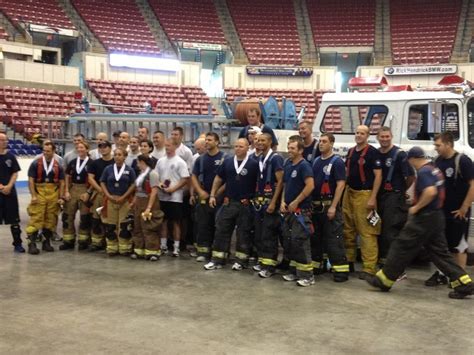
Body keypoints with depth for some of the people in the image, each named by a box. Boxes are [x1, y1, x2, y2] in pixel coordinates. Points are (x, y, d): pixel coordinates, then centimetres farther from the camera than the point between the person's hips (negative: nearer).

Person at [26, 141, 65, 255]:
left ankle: (46, 242, 20)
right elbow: (31, 180, -4)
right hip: (39, 194, -3)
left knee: (51, 220, 9)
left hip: (53, 195, 3)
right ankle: (32, 244, -6)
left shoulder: (58, 166, 8)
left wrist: (61, 197, 1)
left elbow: (62, 182, 9)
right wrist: (33, 196, -12)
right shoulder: (36, 163, -1)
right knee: (36, 220, -7)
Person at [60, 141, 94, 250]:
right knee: (68, 215, 5)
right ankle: (68, 241, 14)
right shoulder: (72, 162, 9)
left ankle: (83, 241, 12)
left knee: (84, 217, 1)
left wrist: (88, 193, -14)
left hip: (84, 191, -5)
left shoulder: (91, 163, -5)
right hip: (72, 190, 5)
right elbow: (67, 177, 11)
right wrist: (66, 191, 2)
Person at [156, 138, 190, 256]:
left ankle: (176, 247, 7)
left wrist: (173, 189, -18)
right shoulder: (160, 161, 10)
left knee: (176, 222, 1)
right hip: (162, 196, 5)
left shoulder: (180, 162, -7)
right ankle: (163, 245, 20)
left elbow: (185, 179, -11)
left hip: (175, 197, -5)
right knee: (163, 221, 10)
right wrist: (159, 184, -6)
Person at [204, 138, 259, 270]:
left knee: (243, 233, 5)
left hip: (246, 204, -4)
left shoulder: (253, 164, -7)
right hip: (228, 202, 4)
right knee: (221, 230, 4)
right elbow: (218, 178, 12)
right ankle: (217, 260, 10)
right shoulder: (227, 161, 5)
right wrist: (212, 195, 7)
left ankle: (241, 260, 15)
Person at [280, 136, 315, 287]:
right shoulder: (288, 165, 12)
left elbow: (310, 185, -23)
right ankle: (294, 271, 23)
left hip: (301, 210, -9)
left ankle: (307, 275, -3)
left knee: (300, 241, -10)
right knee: (288, 241, 12)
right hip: (288, 210, 9)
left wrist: (295, 202, -18)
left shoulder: (304, 165, -12)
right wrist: (283, 201, 4)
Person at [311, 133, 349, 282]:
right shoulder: (315, 161, 13)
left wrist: (333, 206, -18)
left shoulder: (337, 161, -7)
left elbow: (341, 184, -13)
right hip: (315, 205, 7)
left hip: (329, 205, -7)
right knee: (315, 237, 13)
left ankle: (341, 269, -5)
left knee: (334, 239, -8)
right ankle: (317, 265, 25)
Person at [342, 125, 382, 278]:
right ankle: (348, 262, 23)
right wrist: (343, 191, 12)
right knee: (348, 230, 12)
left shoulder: (372, 152, -8)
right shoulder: (351, 151, 13)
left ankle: (369, 268, -5)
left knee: (367, 232, -8)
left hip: (364, 194, -8)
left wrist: (373, 198, -17)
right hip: (349, 193, 8)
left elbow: (378, 175, -11)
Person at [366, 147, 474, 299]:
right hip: (437, 216, 9)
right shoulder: (435, 170, 14)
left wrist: (416, 208, -19)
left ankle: (384, 280, 7)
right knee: (440, 252, 12)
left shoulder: (423, 172, -16)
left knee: (402, 247, -1)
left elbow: (430, 192, -31)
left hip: (424, 218, -9)